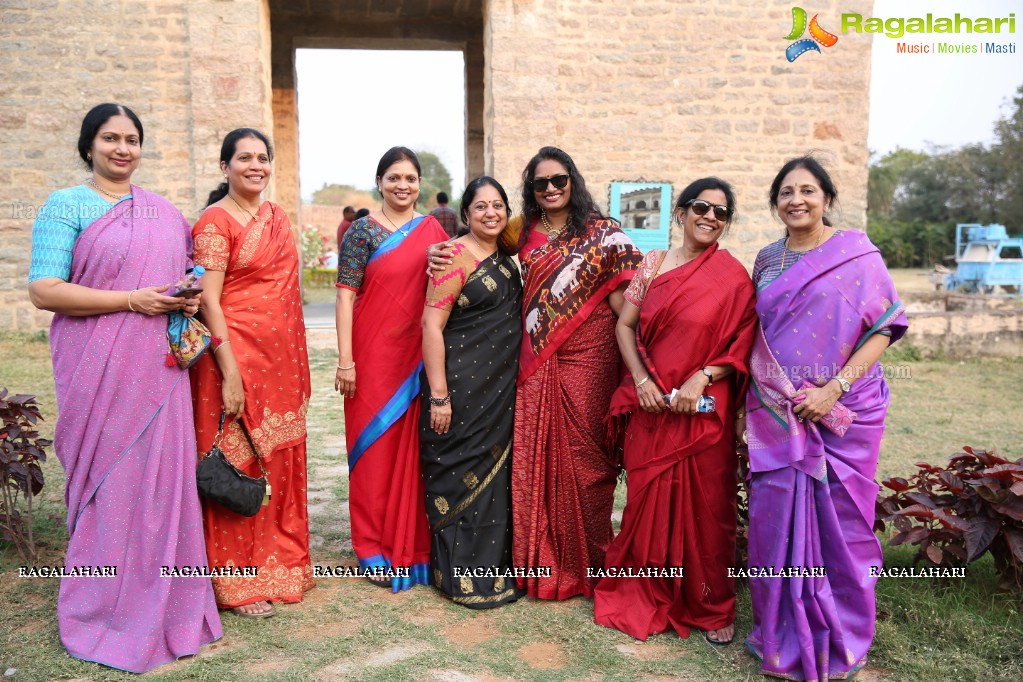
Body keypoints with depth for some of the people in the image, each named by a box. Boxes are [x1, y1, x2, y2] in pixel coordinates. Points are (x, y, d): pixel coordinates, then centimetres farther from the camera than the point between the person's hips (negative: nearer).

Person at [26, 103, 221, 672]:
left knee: (164, 474, 5)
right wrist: (132, 300, -16)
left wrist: (190, 301, 2)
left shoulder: (166, 212, 16)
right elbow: (44, 289, -9)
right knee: (106, 481, 0)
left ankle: (165, 604, 19)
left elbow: (187, 274, 26)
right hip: (99, 369, -4)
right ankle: (107, 610, 16)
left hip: (159, 368, 5)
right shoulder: (66, 206, 1)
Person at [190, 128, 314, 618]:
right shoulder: (216, 221, -8)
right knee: (239, 466, 1)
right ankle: (238, 583, 14)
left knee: (280, 460, 13)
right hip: (237, 355, -7)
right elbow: (208, 300, -14)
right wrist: (231, 372, -19)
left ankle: (281, 561, 27)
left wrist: (297, 364, 15)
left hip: (281, 357, 7)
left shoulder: (277, 217, 13)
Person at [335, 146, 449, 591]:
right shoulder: (363, 230, -1)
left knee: (415, 447, 8)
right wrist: (345, 360, -13)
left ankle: (414, 545, 23)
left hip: (419, 355, 3)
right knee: (376, 447, 4)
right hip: (374, 354, -3)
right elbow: (346, 294, -6)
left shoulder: (432, 231, 9)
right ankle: (376, 549, 19)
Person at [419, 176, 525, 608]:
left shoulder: (506, 257, 11)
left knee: (495, 474, 15)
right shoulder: (456, 257, -12)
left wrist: (513, 382, 16)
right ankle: (462, 576, 15)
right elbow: (431, 325, -17)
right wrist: (438, 394, -21)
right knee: (463, 475, 1)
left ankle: (495, 566, 29)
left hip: (502, 389, 8)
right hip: (462, 387, -8)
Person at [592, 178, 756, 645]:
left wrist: (700, 379, -17)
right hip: (651, 404, 2)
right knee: (648, 499, 9)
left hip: (704, 408, -2)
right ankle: (648, 596, 29)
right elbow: (624, 325, 5)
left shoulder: (732, 276, -1)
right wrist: (641, 380, -7)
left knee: (705, 504, 5)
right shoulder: (653, 264, 6)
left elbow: (742, 342, -4)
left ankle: (712, 607, 24)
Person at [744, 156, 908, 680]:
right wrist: (748, 401, 8)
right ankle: (782, 632, 24)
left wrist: (834, 389, -16)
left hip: (842, 411, -3)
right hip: (775, 413, 3)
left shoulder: (857, 254, -3)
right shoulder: (767, 260, 9)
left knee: (838, 518, 4)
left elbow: (883, 330, -7)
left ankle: (838, 638, 25)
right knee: (775, 515, 4)